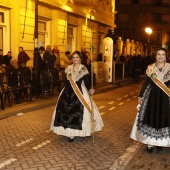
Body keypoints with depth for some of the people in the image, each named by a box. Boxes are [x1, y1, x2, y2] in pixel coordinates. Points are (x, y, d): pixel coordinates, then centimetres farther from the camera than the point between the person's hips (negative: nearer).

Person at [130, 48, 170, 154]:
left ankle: (160, 142, 18)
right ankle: (150, 143, 11)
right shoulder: (150, 68, 2)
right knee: (150, 119, 2)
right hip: (151, 96, 1)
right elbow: (146, 82, 6)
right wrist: (141, 95, 6)